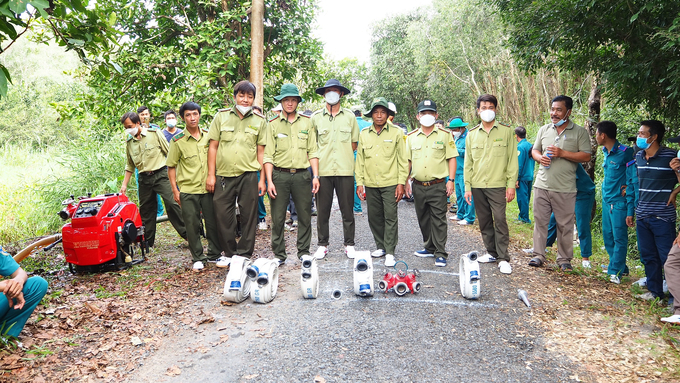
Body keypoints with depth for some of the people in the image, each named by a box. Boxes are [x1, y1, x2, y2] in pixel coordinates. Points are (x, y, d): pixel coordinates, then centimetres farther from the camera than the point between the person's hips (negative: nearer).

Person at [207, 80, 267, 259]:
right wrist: (211, 175, 1)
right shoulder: (221, 116, 8)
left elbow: (261, 151, 6)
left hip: (249, 175, 0)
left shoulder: (260, 120, 7)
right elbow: (213, 146, 7)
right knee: (223, 216, 4)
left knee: (248, 216, 3)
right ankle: (229, 253, 20)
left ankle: (244, 254, 17)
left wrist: (262, 179, 1)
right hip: (223, 175, 1)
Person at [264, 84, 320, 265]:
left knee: (305, 216, 6)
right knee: (278, 218, 2)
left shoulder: (307, 123, 10)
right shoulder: (273, 125, 6)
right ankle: (279, 254, 14)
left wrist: (315, 176, 1)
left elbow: (312, 152, 9)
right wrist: (269, 181, -6)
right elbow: (268, 156, 2)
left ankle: (304, 251, 21)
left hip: (302, 175, 1)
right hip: (279, 175, -1)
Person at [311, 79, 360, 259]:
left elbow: (354, 144, 13)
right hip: (323, 170, 0)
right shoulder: (316, 117, 7)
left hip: (345, 170, 0)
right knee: (322, 210, 4)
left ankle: (349, 244, 16)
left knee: (347, 210, 4)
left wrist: (343, 155, 5)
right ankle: (322, 245, 16)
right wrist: (320, 158, 3)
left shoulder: (349, 116, 9)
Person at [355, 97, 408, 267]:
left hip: (390, 183, -3)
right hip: (370, 184, 3)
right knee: (374, 217, 9)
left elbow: (403, 159, 1)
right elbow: (360, 159, 12)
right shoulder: (364, 134, 9)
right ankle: (380, 247, 25)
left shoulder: (396, 133, 1)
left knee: (390, 218, -4)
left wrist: (401, 183, -5)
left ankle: (390, 252, 3)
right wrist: (359, 183, 6)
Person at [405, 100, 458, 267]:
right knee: (423, 219, 13)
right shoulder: (411, 137, 10)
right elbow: (407, 160, 13)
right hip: (418, 186, 4)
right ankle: (430, 248, 27)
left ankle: (440, 254, 0)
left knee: (439, 219, -5)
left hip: (438, 185, -4)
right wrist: (405, 181, 7)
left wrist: (451, 180, -7)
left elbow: (452, 158, 1)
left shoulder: (445, 135, 2)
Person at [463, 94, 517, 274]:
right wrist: (467, 187, 6)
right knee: (484, 221, 10)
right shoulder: (472, 134, 10)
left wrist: (511, 184, -6)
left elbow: (512, 159, 0)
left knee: (500, 220, -8)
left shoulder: (506, 131, 2)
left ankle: (504, 258, -1)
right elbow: (468, 163, 11)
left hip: (497, 185, -4)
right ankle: (491, 252, 24)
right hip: (477, 186, 4)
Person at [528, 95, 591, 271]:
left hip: (565, 189, -3)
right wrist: (540, 157, -5)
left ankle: (564, 259, 18)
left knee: (565, 225, 5)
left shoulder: (579, 132, -1)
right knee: (540, 221, 7)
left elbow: (586, 156, -6)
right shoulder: (544, 130, 11)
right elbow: (534, 150, 18)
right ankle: (538, 255, 18)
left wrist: (562, 153, -16)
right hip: (542, 185, 3)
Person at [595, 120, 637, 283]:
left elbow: (632, 183, -15)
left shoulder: (625, 153, -15)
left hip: (619, 203, -8)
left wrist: (630, 211, -17)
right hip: (606, 201, 8)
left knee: (619, 238, 0)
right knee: (608, 237, 13)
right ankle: (619, 267, 27)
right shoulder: (606, 152, 9)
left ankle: (616, 271, 11)